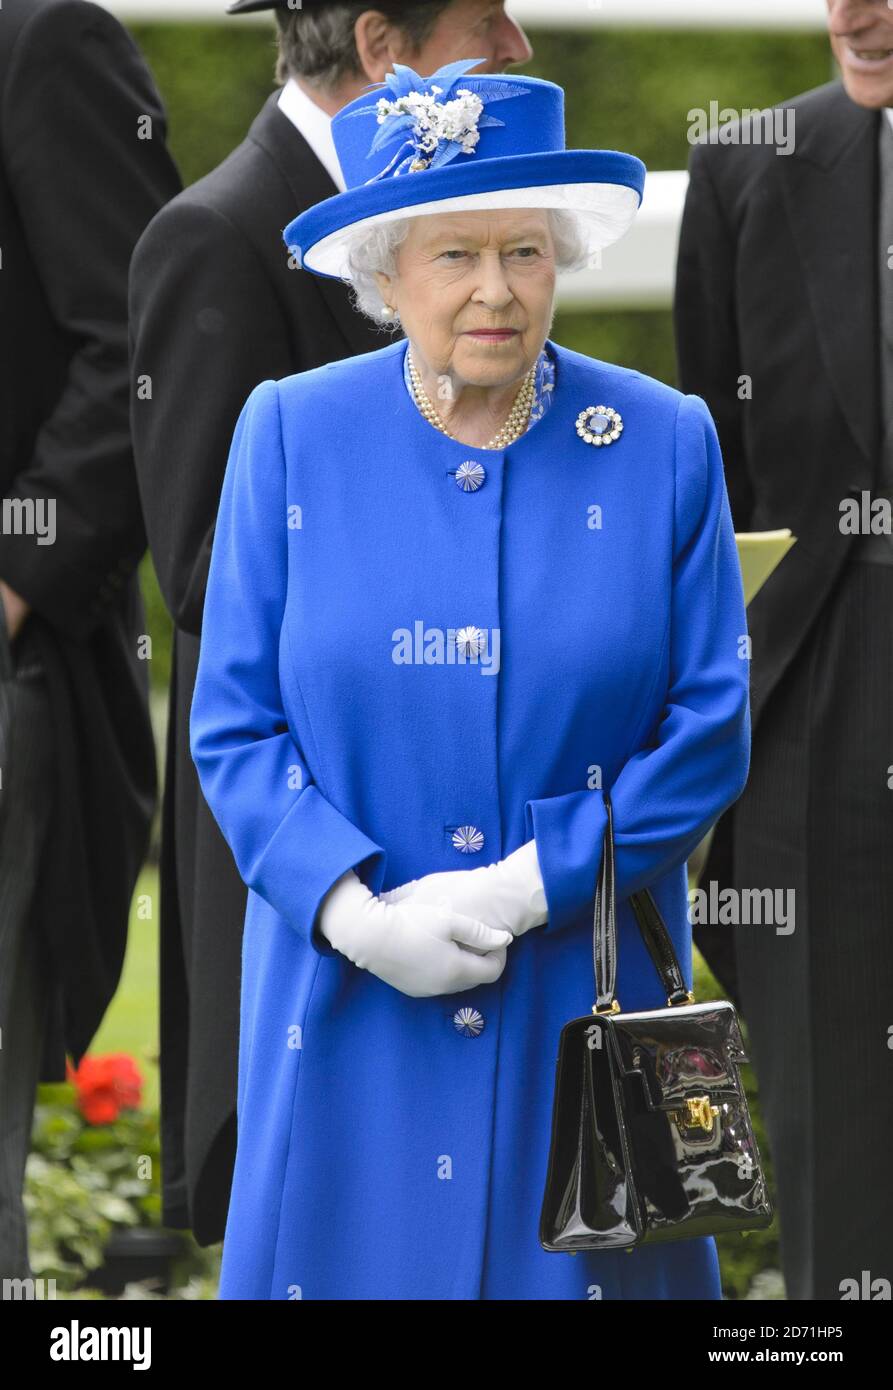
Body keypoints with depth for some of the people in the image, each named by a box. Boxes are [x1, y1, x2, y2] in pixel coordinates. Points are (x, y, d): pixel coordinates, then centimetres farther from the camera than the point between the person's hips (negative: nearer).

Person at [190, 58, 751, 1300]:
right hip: (347, 1007, 0)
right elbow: (232, 727, 0)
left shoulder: (663, 444, -1)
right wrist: (357, 915, -15)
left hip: (586, 1001, 0)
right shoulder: (290, 437, 0)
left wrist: (520, 892, -13)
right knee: (347, 1255, 4)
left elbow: (710, 731, -2)